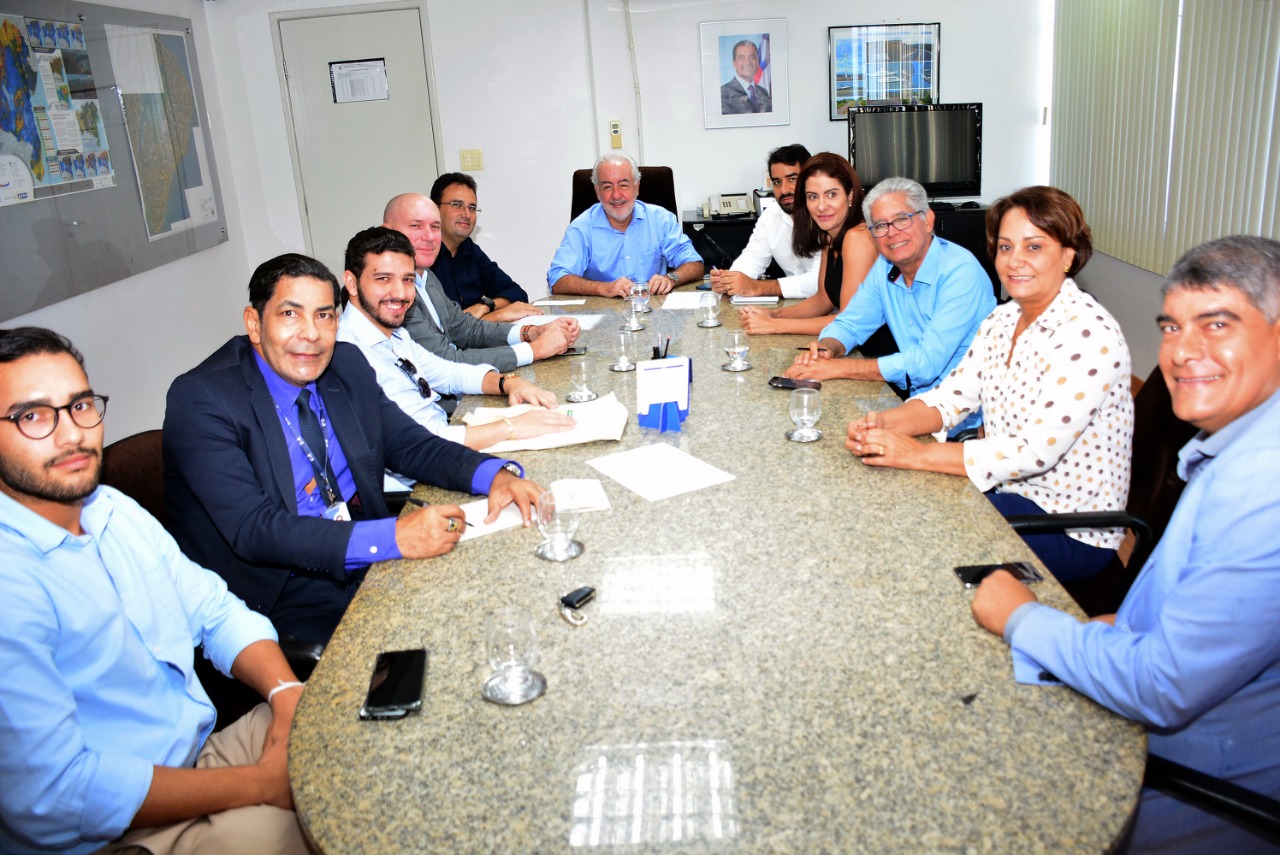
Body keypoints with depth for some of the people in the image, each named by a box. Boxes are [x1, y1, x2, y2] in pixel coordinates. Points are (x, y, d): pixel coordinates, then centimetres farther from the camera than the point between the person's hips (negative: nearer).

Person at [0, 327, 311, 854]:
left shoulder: (116, 511, 6)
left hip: (205, 747, 8)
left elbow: (217, 612, 10)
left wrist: (287, 693, -11)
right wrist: (264, 783, -22)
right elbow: (53, 796, -26)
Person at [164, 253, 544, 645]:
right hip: (275, 595, -6)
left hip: (364, 558, 7)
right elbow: (252, 530, -26)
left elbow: (410, 444, 7)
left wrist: (496, 475, -14)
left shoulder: (347, 366, 3)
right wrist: (393, 538, -36)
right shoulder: (201, 398, -17)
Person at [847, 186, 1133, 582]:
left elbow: (1037, 450, -27)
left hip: (1072, 533, -7)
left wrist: (916, 454, -29)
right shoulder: (1002, 320, 6)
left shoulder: (1089, 334, -21)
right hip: (1007, 490, 7)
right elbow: (952, 397, 3)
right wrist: (884, 424, -18)